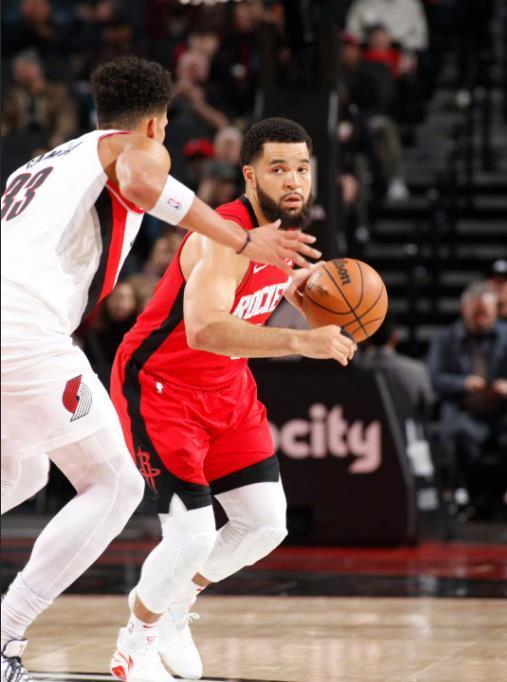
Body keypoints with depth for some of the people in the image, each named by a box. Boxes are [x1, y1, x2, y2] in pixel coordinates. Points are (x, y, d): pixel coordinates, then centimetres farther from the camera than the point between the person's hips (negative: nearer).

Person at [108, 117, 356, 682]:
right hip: (158, 384, -8)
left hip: (227, 385, 8)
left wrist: (302, 285, -1)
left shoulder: (287, 224, -3)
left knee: (267, 524, 6)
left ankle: (173, 605, 30)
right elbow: (203, 329, -47)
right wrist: (300, 343, -56)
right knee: (192, 536, -16)